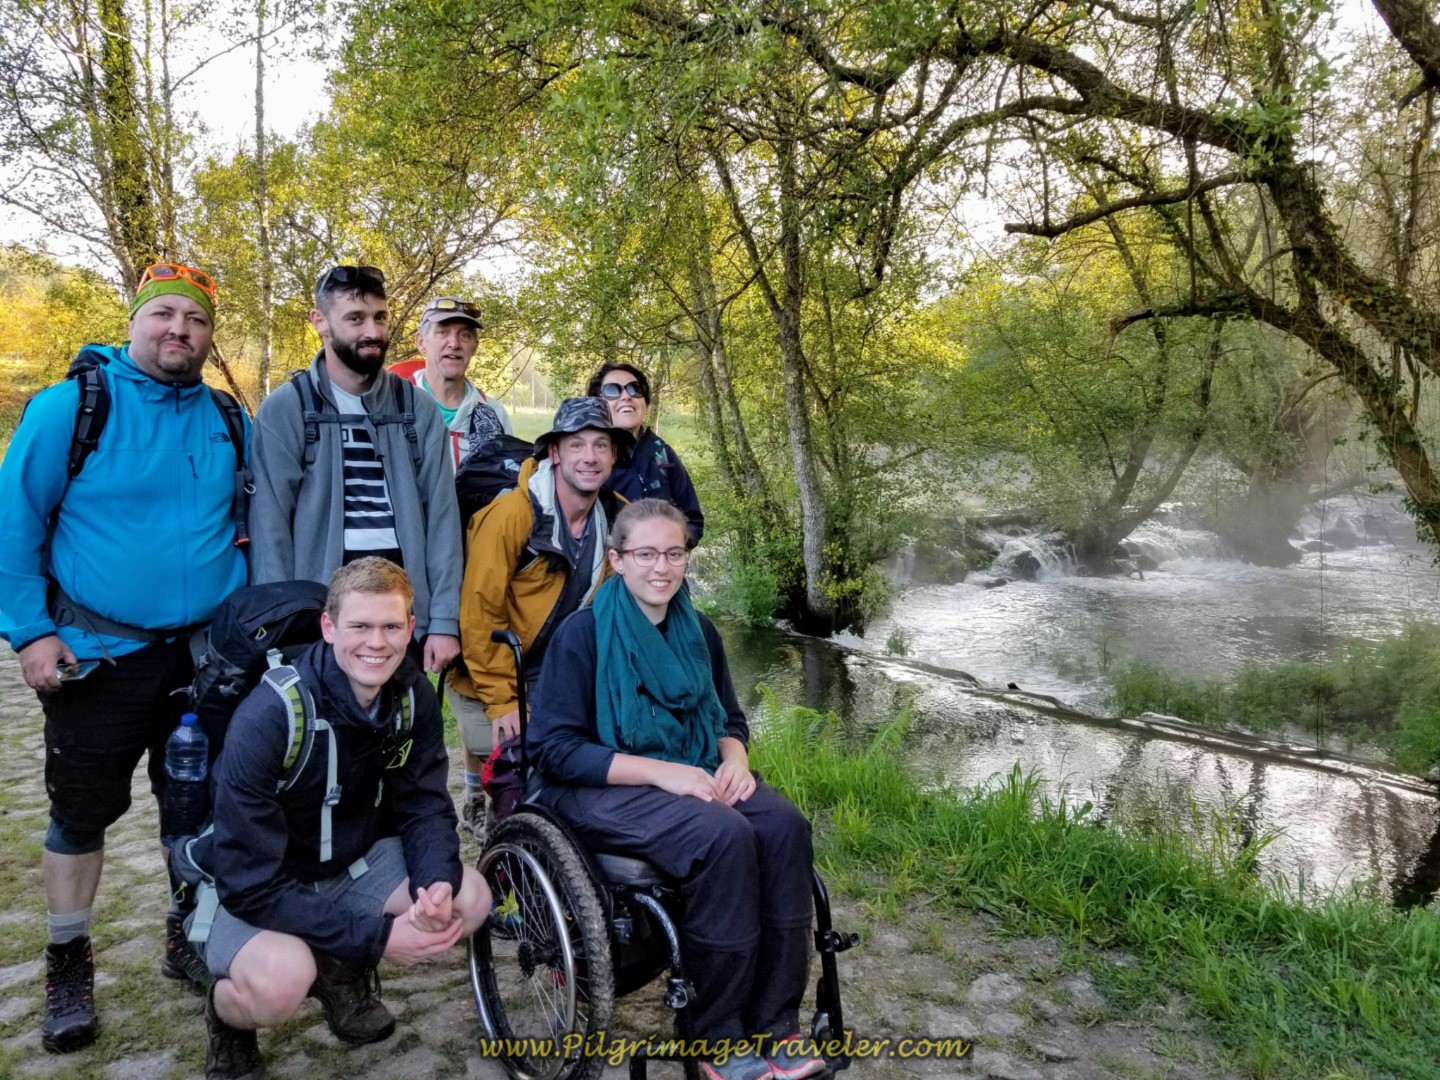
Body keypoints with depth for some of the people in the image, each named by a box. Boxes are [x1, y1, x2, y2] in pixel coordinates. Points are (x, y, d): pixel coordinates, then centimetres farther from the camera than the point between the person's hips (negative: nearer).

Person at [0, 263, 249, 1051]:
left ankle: (190, 939, 34)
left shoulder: (229, 420, 4)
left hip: (209, 655, 4)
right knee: (82, 811, 9)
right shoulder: (72, 404, -8)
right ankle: (69, 965, 28)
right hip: (99, 654, -3)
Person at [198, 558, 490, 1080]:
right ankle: (229, 1014, 4)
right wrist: (375, 935, -29)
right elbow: (252, 884, -27)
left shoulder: (413, 696, -12)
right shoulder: (268, 718, -30)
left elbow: (424, 807, -7)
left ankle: (343, 972, 12)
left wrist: (438, 886, -29)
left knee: (470, 898, -15)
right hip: (253, 887, -5)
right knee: (281, 981, -35)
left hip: (351, 864, 6)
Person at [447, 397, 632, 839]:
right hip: (489, 681, -4)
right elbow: (480, 614, -21)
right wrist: (500, 700, -18)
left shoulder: (618, 518, -7)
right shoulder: (512, 513, -23)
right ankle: (476, 799, 33)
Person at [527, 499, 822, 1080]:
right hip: (601, 791, -5)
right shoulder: (582, 633, -9)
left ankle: (774, 1026, -13)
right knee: (724, 836, -32)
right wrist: (660, 771, -22)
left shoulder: (698, 631, 8)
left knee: (784, 825, -23)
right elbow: (555, 748, -14)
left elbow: (729, 719, 17)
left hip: (692, 779, 6)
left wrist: (734, 760, -7)